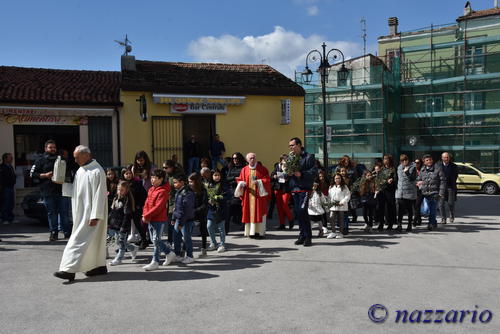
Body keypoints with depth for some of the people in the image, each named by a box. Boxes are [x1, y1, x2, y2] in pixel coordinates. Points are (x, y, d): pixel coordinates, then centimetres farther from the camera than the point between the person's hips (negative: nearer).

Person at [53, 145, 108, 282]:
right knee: (94, 239, 14)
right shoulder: (81, 170, 12)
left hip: (90, 213, -9)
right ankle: (100, 266, 23)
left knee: (79, 240, -9)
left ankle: (70, 270, -8)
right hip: (81, 212, 9)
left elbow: (99, 195, -20)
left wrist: (95, 216, -22)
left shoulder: (97, 172, -17)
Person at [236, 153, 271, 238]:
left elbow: (267, 180, -3)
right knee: (249, 212, 1)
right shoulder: (244, 169, 10)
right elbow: (240, 180, 13)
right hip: (248, 195, 2)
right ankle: (250, 231, 7)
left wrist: (259, 182, -17)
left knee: (259, 212, -2)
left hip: (259, 194, -2)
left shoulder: (262, 169, 3)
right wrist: (241, 183, -9)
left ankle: (259, 232, 2)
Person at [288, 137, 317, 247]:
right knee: (297, 212, 7)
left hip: (304, 188, -6)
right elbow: (286, 175, 21)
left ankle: (308, 237, -3)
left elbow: (314, 172, -10)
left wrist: (301, 174, -20)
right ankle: (302, 235, 18)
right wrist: (288, 174, -2)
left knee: (302, 211, -13)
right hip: (294, 189, 6)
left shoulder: (309, 157, -1)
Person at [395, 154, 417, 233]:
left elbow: (413, 178, -12)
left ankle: (409, 225, 17)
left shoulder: (412, 167, -3)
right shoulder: (399, 168, 13)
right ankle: (399, 225, -7)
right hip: (400, 192, 3)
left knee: (410, 209, 6)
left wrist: (406, 172, -23)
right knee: (400, 209, -6)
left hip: (410, 192, -3)